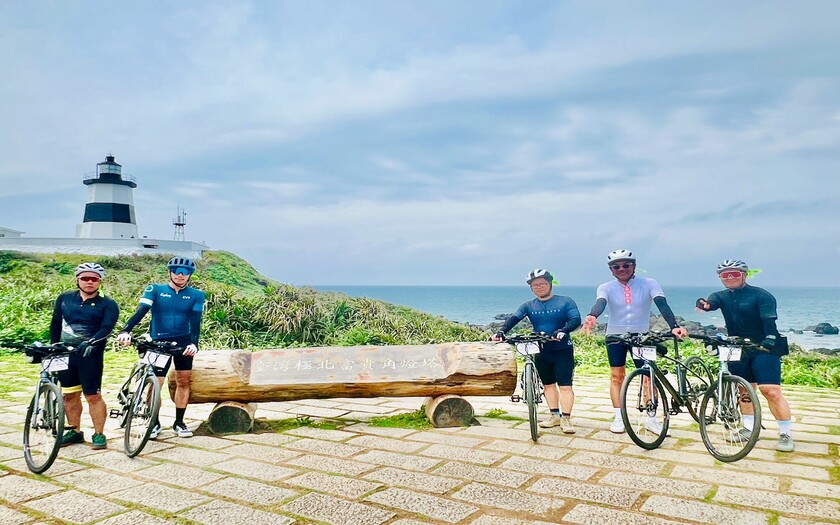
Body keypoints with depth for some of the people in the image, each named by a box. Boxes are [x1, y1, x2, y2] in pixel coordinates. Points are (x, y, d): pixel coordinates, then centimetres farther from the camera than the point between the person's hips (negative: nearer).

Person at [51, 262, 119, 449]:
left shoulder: (107, 304, -5)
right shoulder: (64, 298, 8)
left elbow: (107, 328, -17)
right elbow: (56, 324, 15)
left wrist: (91, 342, -32)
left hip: (90, 355, -4)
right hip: (65, 353, 4)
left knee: (93, 395, -4)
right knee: (70, 395, 12)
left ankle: (99, 434, 6)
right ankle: (74, 431, 24)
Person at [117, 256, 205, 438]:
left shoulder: (196, 295, 2)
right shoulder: (155, 290, 1)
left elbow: (195, 321, -7)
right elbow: (141, 311, -12)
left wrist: (193, 343, -24)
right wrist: (126, 330, -28)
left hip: (183, 342, 1)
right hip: (159, 343, -1)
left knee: (183, 381, 4)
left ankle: (179, 422, 19)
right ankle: (155, 423, 15)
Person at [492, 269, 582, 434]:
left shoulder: (565, 301, -4)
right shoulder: (529, 306, 3)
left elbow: (576, 319, -16)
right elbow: (514, 318, -12)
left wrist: (563, 331, -35)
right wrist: (502, 331, -31)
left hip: (562, 350, -4)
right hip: (541, 351, 4)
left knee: (565, 386, -5)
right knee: (548, 384, 12)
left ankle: (566, 419, 2)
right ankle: (555, 415, 23)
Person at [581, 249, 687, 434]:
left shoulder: (649, 284, -8)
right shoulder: (606, 287, -7)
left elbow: (662, 304, -21)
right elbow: (600, 303, -27)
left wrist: (674, 326, -39)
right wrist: (592, 316, -51)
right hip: (615, 336, 0)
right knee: (617, 377, 3)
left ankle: (651, 419, 12)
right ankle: (618, 418, 11)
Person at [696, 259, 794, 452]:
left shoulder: (760, 295, -8)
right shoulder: (722, 296, 6)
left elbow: (769, 319, -21)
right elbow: (711, 303, -17)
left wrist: (770, 339, -39)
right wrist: (704, 304, -42)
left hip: (764, 349, -5)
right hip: (738, 350, 5)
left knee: (771, 391, -11)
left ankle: (786, 434, 0)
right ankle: (749, 428, 23)